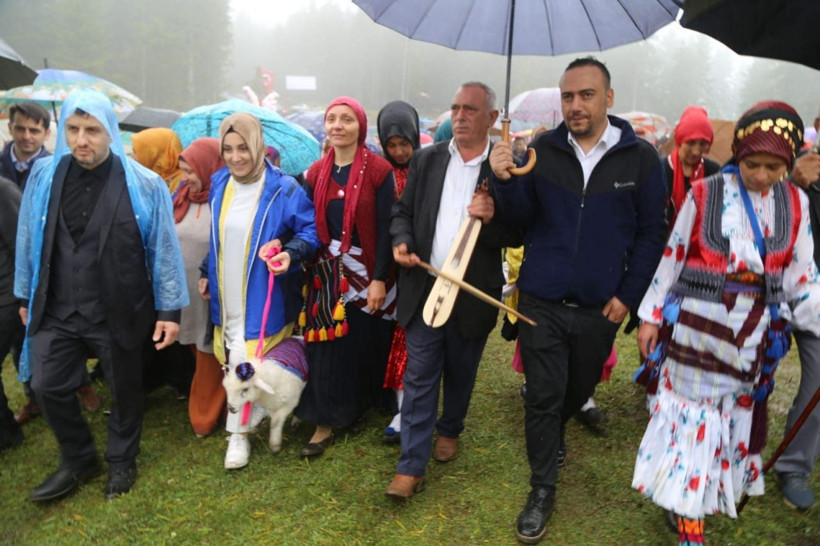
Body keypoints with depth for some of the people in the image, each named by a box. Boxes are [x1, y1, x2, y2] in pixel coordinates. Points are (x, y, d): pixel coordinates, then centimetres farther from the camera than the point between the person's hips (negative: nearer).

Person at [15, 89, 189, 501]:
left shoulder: (143, 184, -12)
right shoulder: (44, 175, -2)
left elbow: (164, 249, -7)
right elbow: (29, 240, 8)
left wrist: (170, 309, -7)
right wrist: (25, 295, 13)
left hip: (119, 312, -3)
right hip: (56, 310, 3)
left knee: (124, 390, 13)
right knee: (48, 386, 9)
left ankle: (122, 461, 38)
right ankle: (78, 460, 34)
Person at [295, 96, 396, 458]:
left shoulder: (378, 170, -7)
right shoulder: (317, 172, 6)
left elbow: (385, 228, -10)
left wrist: (379, 278, -14)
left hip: (366, 271, -3)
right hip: (327, 271, 3)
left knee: (365, 343, 9)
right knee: (327, 345, 5)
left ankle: (361, 406, 33)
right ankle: (326, 421, 17)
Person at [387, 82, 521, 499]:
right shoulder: (427, 159, 5)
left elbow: (519, 234, -3)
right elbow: (402, 211, 10)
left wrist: (492, 220, -24)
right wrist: (401, 241, -10)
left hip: (473, 294, -1)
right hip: (424, 289, 2)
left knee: (460, 375, 17)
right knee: (419, 378, 4)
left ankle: (449, 431, 43)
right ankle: (412, 466, 12)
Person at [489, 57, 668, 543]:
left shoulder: (640, 157, -5)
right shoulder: (541, 151, -3)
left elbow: (652, 232, -1)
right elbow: (521, 217, -1)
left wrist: (628, 295, -5)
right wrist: (506, 181, -20)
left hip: (600, 307, 1)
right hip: (542, 301, -1)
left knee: (578, 390, 21)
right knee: (543, 397, 4)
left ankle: (554, 435, 52)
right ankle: (543, 491, 20)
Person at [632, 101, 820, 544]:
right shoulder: (704, 195, -9)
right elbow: (672, 259, -3)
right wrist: (650, 317, -2)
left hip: (754, 335, 4)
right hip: (696, 327, -3)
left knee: (736, 418, 16)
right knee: (691, 414, 3)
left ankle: (711, 494, 36)